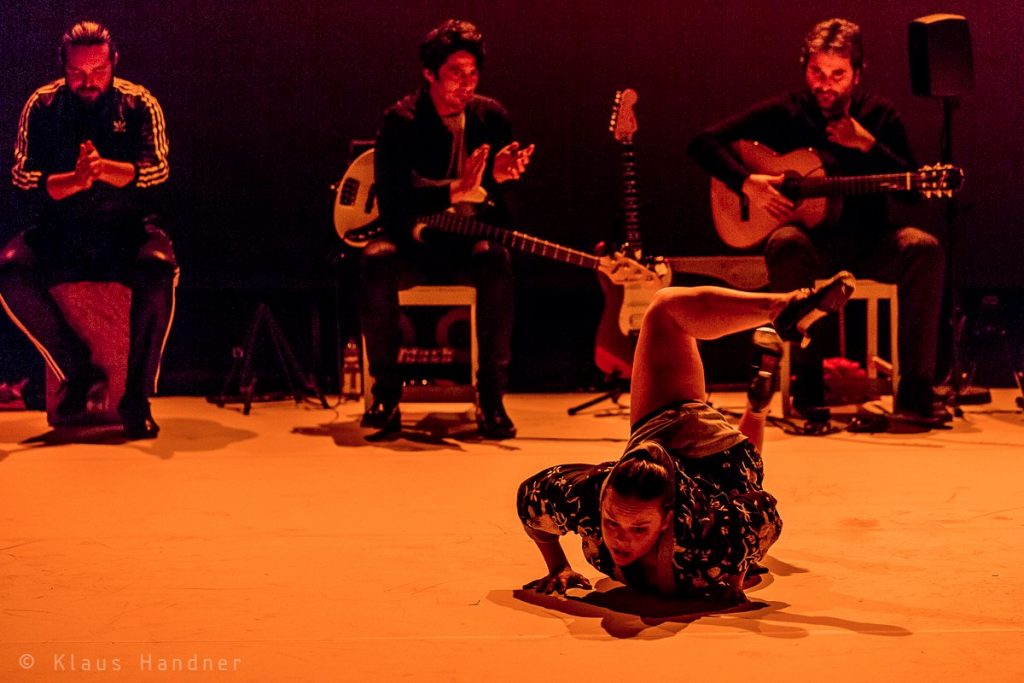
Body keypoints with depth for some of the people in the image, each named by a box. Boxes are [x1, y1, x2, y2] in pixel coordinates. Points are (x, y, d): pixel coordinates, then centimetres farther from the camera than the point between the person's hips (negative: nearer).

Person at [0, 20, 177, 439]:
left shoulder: (138, 104, 1)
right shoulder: (42, 106, 3)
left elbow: (157, 169, -13)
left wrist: (104, 168, -33)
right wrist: (75, 180, -28)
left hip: (126, 230, -1)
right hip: (59, 232, 1)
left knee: (159, 271, -35)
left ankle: (136, 397, -19)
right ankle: (79, 371, -10)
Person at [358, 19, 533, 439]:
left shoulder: (491, 116, 2)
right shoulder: (400, 121, -7)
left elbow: (501, 210, 4)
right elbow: (391, 201, -20)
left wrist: (500, 176, -21)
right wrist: (455, 190, -32)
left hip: (468, 244, 1)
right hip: (414, 244, -1)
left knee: (496, 259, -34)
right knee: (376, 261, -35)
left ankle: (491, 399, -26)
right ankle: (386, 394, -19)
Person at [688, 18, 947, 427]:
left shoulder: (879, 116, 7)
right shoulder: (782, 113, 3)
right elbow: (703, 143, 0)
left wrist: (867, 145, -11)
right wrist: (746, 183, -14)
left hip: (867, 243, 2)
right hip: (811, 240, -2)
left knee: (923, 248, -29)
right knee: (787, 244, -37)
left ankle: (915, 393, -27)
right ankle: (808, 387, -31)